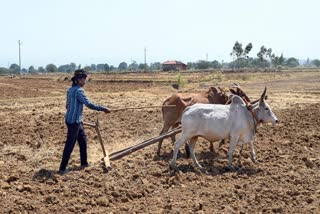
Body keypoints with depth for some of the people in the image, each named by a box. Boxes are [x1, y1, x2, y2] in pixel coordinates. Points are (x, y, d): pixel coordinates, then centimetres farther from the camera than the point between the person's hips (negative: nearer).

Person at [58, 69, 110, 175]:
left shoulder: (71, 89, 10)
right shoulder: (78, 91, -19)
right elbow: (89, 104, -24)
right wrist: (103, 108, -18)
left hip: (76, 121, 10)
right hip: (74, 121, -10)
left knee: (83, 139, 19)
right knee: (70, 145, -4)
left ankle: (84, 163, 29)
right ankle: (62, 168, 2)